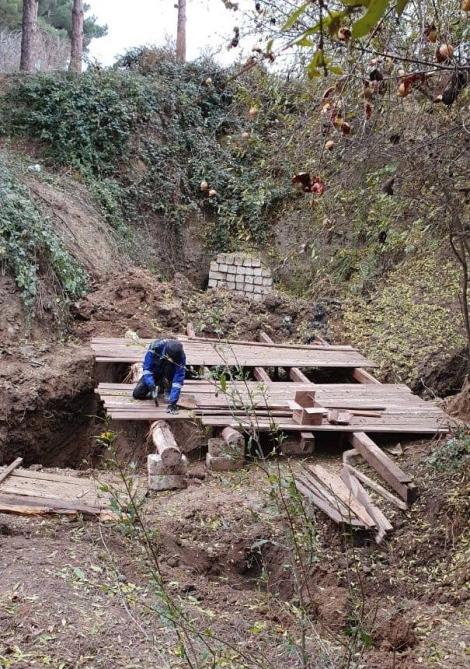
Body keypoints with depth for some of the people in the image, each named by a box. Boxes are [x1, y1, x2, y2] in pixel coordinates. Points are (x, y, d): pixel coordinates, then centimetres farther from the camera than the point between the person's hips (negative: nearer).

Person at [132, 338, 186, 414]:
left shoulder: (180, 357, -32)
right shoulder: (155, 346, -32)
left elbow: (178, 381, -34)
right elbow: (147, 368, -25)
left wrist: (172, 402, -41)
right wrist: (151, 386, -37)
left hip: (167, 374, -1)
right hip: (153, 372, 1)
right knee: (137, 394, -12)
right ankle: (159, 388, 14)